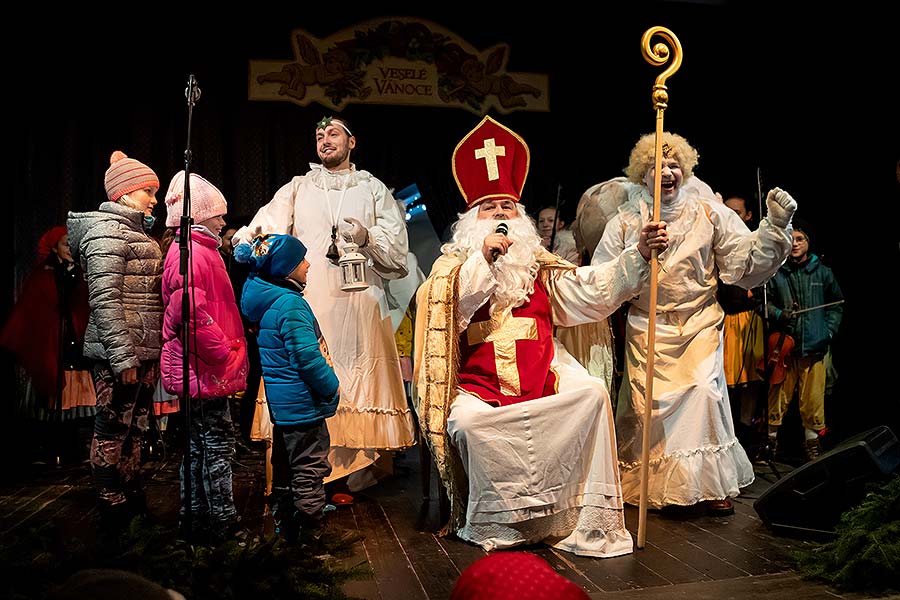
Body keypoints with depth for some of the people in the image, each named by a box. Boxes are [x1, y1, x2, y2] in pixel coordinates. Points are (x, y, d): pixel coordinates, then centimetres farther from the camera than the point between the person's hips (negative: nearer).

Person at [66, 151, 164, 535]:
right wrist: (122, 356, -22)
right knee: (112, 431, 0)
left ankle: (134, 504, 27)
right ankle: (114, 515, 10)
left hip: (144, 351, 10)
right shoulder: (106, 232, -11)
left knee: (134, 430, 16)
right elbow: (104, 300, -19)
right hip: (121, 354, -10)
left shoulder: (135, 233, 19)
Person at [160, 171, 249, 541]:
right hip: (205, 369, -11)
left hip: (200, 368, 11)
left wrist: (229, 349, 18)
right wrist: (225, 352, -19)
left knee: (199, 442, 15)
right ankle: (220, 520, 8)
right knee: (217, 442, -2)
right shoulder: (191, 254, -16)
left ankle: (197, 516, 26)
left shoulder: (198, 251, 19)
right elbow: (193, 315, -27)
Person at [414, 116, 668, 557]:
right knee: (468, 421, -30)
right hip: (479, 384, -2)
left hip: (542, 378, 2)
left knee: (592, 393, -23)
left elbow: (593, 290, 3)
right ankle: (492, 523, -7)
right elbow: (455, 309, -8)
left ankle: (589, 518, -13)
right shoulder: (453, 265, 10)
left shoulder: (539, 265, 16)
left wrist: (638, 254, -8)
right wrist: (484, 259, -12)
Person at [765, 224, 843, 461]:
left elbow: (836, 304, 16)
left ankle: (812, 442, 20)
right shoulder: (776, 273, 4)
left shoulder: (823, 272, 9)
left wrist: (829, 332, 5)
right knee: (778, 397, 2)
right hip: (783, 345, -1)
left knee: (813, 401, 3)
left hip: (814, 347, 1)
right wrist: (778, 314, -11)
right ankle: (770, 440, 15)